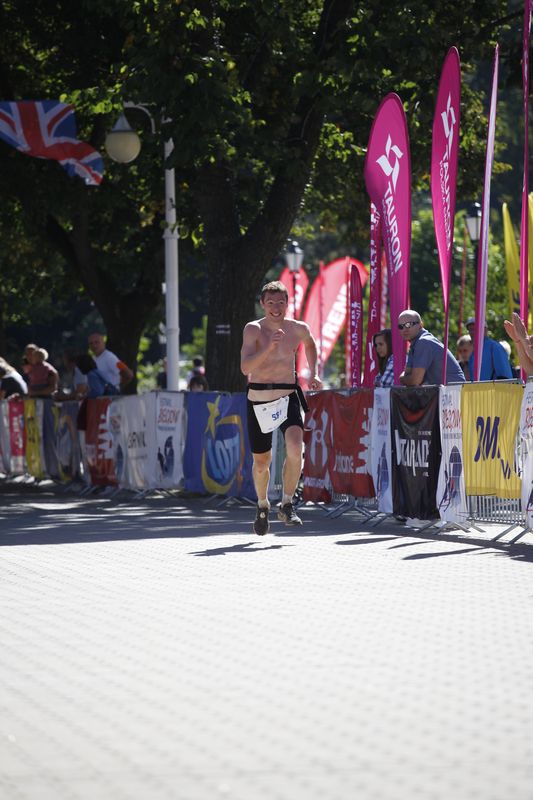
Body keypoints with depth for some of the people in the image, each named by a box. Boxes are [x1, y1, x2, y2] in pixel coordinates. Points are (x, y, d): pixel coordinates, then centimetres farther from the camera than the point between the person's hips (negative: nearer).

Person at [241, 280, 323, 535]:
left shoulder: (299, 329, 0)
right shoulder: (253, 330, -9)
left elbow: (310, 344, 26)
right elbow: (245, 367, -22)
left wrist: (313, 374, 16)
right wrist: (269, 347, -34)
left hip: (288, 398, 1)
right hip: (258, 400, -1)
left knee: (295, 449, -25)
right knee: (261, 461, 10)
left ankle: (286, 504, -11)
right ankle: (262, 506, 37)